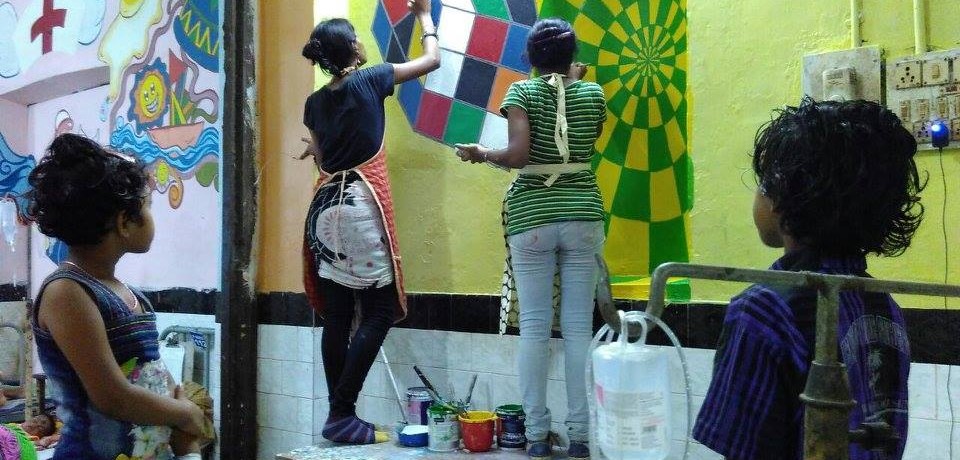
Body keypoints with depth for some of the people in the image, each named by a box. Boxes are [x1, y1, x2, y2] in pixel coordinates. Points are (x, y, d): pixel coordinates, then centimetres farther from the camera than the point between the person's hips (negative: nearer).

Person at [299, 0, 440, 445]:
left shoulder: (314, 103, 11)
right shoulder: (369, 81, -3)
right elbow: (432, 60, 8)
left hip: (325, 208, 6)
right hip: (362, 207, -6)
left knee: (336, 319, 6)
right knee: (379, 313, -2)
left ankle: (339, 415, 10)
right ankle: (341, 414, -6)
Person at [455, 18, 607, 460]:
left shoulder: (521, 92, -2)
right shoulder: (592, 93, 6)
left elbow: (517, 154, -14)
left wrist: (480, 153, 5)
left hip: (531, 218, -1)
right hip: (582, 215, 2)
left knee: (534, 327, 3)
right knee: (579, 327, 3)